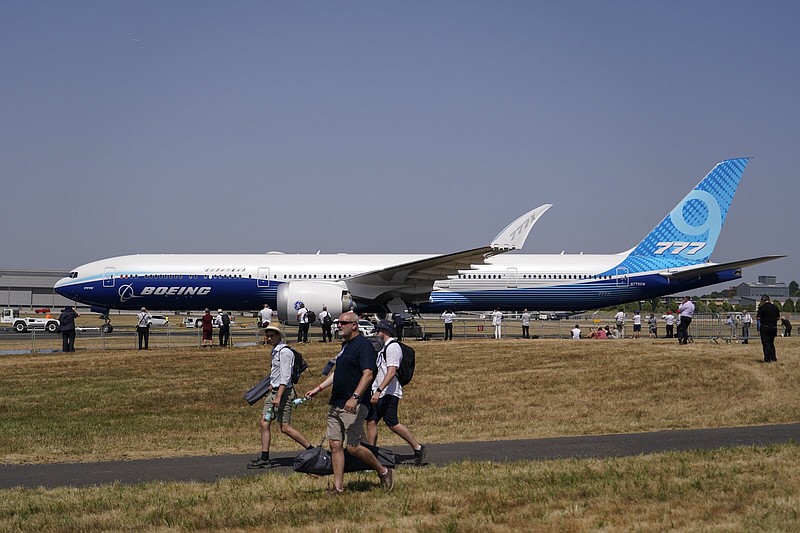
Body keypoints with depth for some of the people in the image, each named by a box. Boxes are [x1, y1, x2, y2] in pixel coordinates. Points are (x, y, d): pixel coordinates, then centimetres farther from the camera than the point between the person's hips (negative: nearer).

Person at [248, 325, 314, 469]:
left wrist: (278, 397, -23)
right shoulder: (275, 351, 15)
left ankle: (312, 450, 3)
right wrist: (271, 389, 22)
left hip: (284, 392, -10)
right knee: (264, 423, 4)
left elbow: (285, 377, -20)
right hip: (274, 391, 10)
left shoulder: (284, 352, -15)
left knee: (285, 427, -7)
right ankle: (264, 459, 7)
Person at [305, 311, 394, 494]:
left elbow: (368, 374, -22)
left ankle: (383, 471, 10)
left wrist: (355, 397, -31)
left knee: (353, 447, -9)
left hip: (354, 405, -9)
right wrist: (319, 388, 24)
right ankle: (338, 487, 8)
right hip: (336, 404, 9)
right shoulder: (346, 345, 18)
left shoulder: (363, 345, -12)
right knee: (335, 444, 4)